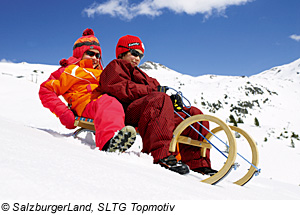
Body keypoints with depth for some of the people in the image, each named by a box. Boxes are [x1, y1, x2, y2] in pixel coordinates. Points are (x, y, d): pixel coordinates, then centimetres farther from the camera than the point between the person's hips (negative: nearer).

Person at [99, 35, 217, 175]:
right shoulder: (115, 66, 17)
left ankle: (198, 165, -13)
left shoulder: (140, 74, 41)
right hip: (128, 111, -8)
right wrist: (153, 90, -11)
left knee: (195, 114, -1)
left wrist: (172, 100, 0)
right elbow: (123, 89, -6)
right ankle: (162, 155, -53)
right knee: (160, 99, -37)